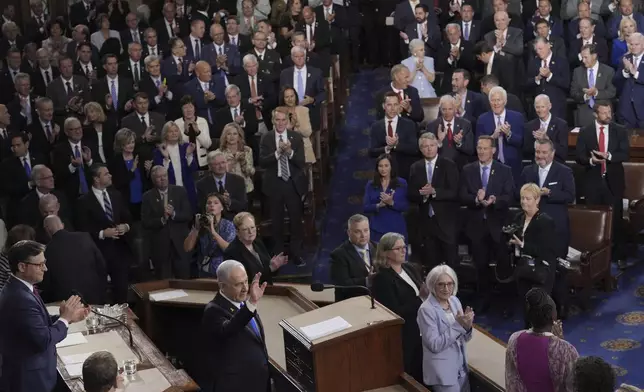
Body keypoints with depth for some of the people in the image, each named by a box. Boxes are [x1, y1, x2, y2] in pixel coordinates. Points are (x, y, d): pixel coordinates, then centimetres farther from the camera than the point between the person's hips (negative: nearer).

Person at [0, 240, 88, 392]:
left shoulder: (18, 288, 3)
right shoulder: (21, 299, -28)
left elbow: (40, 324, 8)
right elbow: (44, 340, -26)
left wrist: (67, 317, -3)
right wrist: (65, 318, -13)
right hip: (29, 378, -9)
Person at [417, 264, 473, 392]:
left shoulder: (455, 301, 3)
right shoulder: (426, 310, -16)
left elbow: (463, 339, 8)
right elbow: (435, 345, -21)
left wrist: (467, 326, -14)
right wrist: (458, 325, -24)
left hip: (461, 367, 6)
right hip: (442, 372, -6)